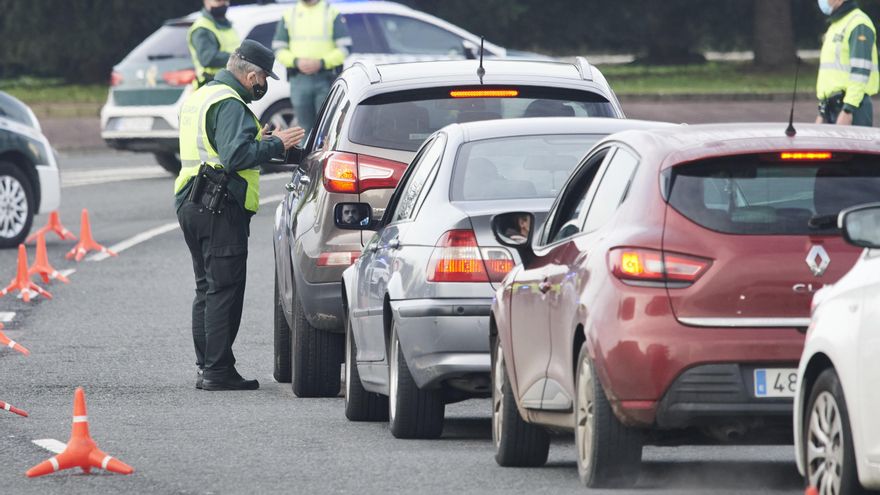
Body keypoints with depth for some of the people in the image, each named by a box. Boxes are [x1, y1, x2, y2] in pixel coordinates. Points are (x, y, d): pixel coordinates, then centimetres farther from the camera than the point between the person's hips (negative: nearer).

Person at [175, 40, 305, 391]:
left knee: (207, 288, 14)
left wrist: (257, 139, 20)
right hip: (221, 206, -10)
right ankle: (218, 371, -9)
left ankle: (206, 367, 15)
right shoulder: (229, 105, -14)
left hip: (191, 204, 10)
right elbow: (236, 156, -23)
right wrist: (275, 144, -14)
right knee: (224, 290, -7)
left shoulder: (198, 98, 19)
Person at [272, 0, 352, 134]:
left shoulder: (332, 14, 4)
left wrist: (321, 63, -14)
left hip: (326, 79, -3)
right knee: (305, 127, 4)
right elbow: (278, 49, 10)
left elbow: (345, 48, 0)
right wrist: (296, 61, -9)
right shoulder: (289, 15, 12)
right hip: (299, 81, 3)